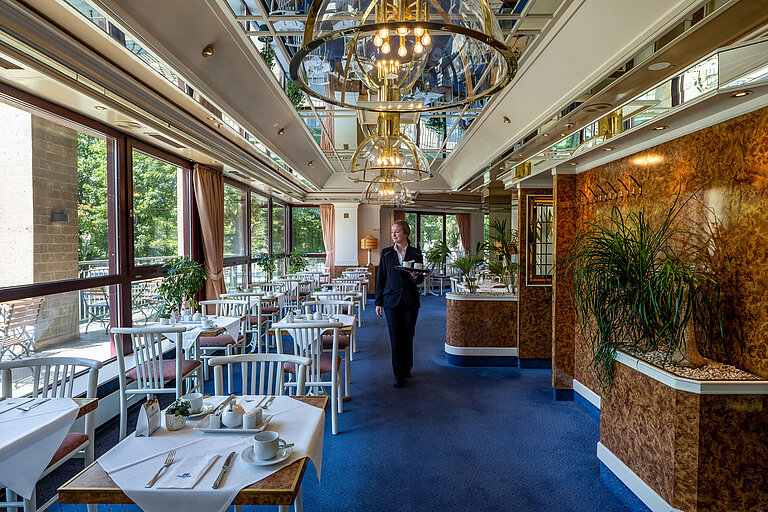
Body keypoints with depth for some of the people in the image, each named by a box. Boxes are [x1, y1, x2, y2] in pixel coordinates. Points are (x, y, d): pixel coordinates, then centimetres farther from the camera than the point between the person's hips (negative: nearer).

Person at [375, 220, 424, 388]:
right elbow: (380, 278, 5)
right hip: (392, 299, 0)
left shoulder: (416, 253, 4)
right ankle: (399, 374, 8)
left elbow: (421, 279, 7)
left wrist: (416, 276, -18)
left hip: (410, 300, 1)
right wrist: (378, 302, 2)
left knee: (408, 336, 7)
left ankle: (406, 368, 27)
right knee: (396, 337, -2)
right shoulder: (386, 253, 4)